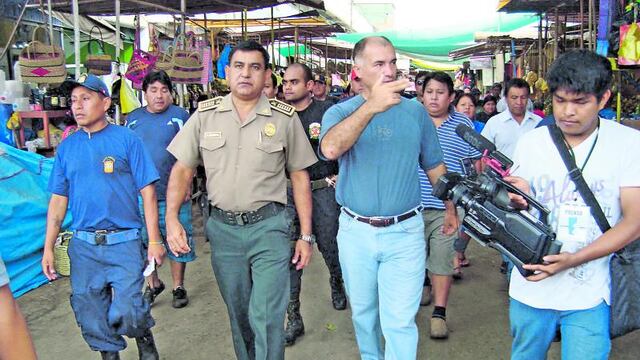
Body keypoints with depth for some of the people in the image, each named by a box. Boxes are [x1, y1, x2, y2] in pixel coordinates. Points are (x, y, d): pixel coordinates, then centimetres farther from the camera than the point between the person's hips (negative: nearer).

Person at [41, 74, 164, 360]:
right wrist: (48, 248, 6)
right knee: (91, 318, 10)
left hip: (124, 242, -4)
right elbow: (58, 199, 10)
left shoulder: (127, 139, -4)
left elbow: (147, 192, -5)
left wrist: (154, 241, -9)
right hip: (83, 246, 4)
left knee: (126, 314, -9)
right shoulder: (67, 147, 7)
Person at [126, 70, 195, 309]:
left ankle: (178, 287, 22)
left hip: (173, 193, -3)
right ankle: (153, 284, 30)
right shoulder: (133, 118, 9)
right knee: (144, 242, 11)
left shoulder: (180, 116, 0)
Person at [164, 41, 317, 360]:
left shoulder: (285, 118, -2)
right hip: (222, 228, 3)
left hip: (268, 227, -2)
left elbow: (299, 177, 2)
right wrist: (171, 219, -8)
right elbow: (182, 169, 5)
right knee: (238, 314, 19)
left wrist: (305, 235, 1)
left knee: (267, 318, -4)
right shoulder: (205, 115, 2)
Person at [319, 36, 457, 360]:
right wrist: (372, 105, -36)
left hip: (405, 232, -1)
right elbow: (331, 149, -30)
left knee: (400, 321, -2)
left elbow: (434, 166, 12)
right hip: (355, 231, 1)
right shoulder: (339, 112, -5)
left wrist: (450, 207, 14)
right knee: (363, 311, 20)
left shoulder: (416, 112, 1)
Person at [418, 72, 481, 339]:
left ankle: (440, 312, 8)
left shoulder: (463, 124, 3)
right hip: (413, 204, 2)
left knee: (443, 259, -1)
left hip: (448, 206, -2)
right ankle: (423, 281, 48)